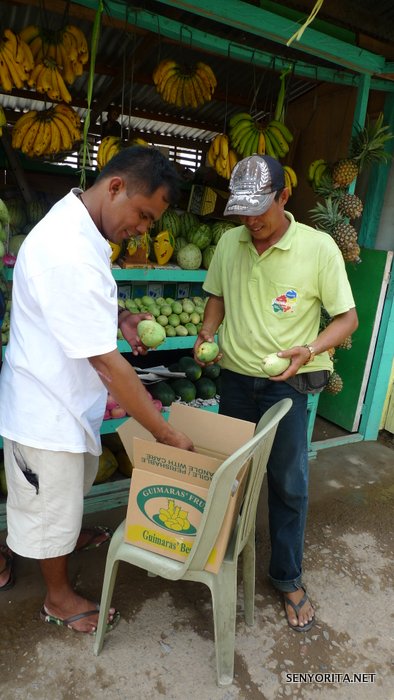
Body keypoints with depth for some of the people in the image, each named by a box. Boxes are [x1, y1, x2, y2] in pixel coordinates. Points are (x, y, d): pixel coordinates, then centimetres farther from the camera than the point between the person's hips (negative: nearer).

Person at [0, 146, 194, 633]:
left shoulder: (75, 224, 1)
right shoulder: (70, 253, -33)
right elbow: (108, 362, -32)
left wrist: (118, 318, -4)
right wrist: (165, 433, -23)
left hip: (66, 395, 10)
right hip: (47, 408, -10)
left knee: (70, 490, 32)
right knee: (50, 509, 14)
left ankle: (63, 541, 60)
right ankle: (59, 599, 39)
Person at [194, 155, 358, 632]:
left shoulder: (319, 248, -14)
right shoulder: (230, 242, -1)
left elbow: (347, 318, -9)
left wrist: (309, 350, -26)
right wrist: (207, 334, -6)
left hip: (286, 384, -4)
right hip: (234, 377, 4)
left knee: (288, 483, 7)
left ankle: (288, 578, 29)